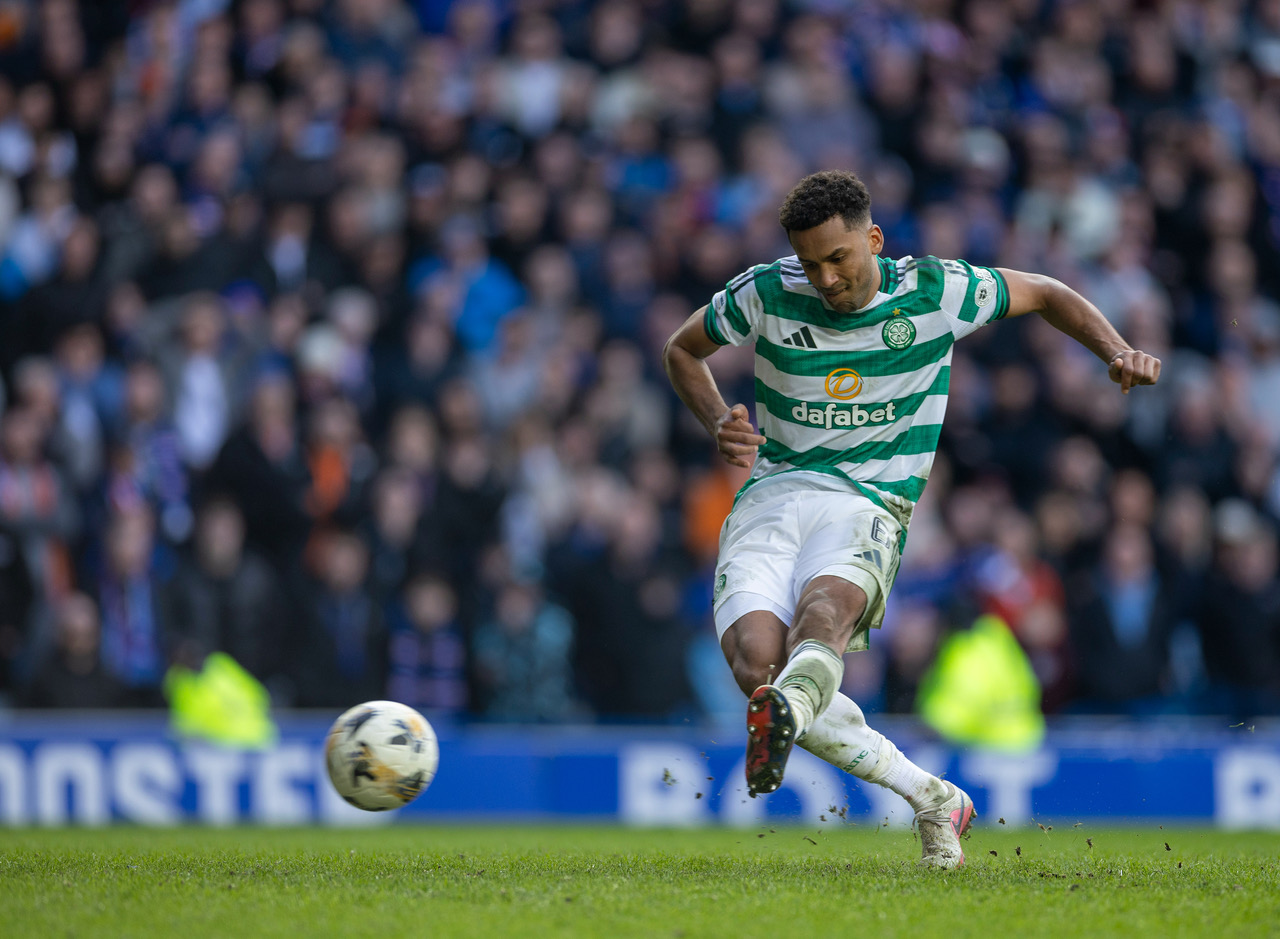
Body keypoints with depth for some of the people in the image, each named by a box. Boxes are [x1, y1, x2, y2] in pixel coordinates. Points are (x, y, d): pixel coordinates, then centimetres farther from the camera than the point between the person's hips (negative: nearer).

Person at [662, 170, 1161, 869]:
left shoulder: (935, 292, 2)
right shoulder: (766, 294, 4)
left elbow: (1043, 295, 18)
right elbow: (682, 350, 21)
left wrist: (1117, 353, 1)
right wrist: (719, 425, 2)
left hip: (868, 505, -2)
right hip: (769, 493, 2)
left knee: (825, 605, -39)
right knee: (755, 661, -27)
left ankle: (787, 711, -74)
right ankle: (932, 800, -16)